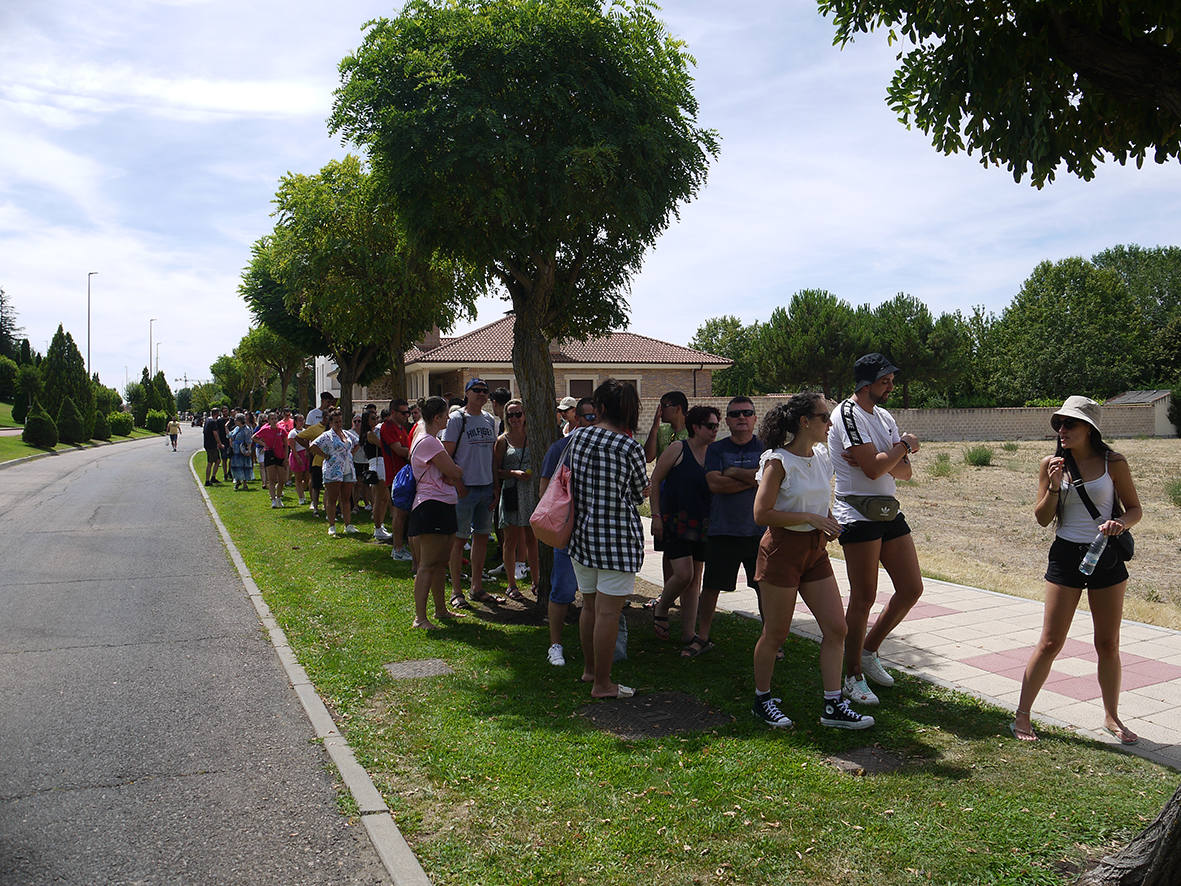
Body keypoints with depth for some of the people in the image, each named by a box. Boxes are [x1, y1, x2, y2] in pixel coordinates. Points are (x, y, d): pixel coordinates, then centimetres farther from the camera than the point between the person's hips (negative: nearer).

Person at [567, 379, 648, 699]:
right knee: (608, 612, 1)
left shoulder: (577, 437, 0)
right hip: (617, 536, -6)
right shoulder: (630, 448, -13)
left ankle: (589, 668, 35)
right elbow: (640, 493, 0)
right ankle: (602, 683, 9)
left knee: (589, 606, 19)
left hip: (580, 534, 6)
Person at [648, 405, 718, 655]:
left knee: (695, 579, 7)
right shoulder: (677, 449, -7)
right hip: (675, 522, -5)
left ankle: (689, 636, 14)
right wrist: (656, 515, -9)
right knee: (683, 574, -14)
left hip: (702, 525, 5)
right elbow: (655, 480, -4)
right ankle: (661, 609, 15)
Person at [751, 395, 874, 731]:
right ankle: (762, 700, 23)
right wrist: (811, 518, -20)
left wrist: (828, 521, 2)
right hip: (782, 548, -7)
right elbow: (761, 513, -19)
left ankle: (832, 706, 13)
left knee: (836, 628, 3)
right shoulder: (778, 461, -14)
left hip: (815, 550, 7)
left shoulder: (822, 457, 7)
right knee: (776, 633, 4)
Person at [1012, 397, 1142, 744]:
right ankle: (1022, 716, 10)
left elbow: (1135, 509, 3)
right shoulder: (1051, 464, -1)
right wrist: (1054, 487, -16)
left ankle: (1111, 717, 29)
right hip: (1065, 556, 0)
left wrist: (1119, 523, -18)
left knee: (1108, 644, 11)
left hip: (1106, 557, 1)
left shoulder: (1113, 463, -3)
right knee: (1049, 643, 0)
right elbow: (1042, 519, 0)